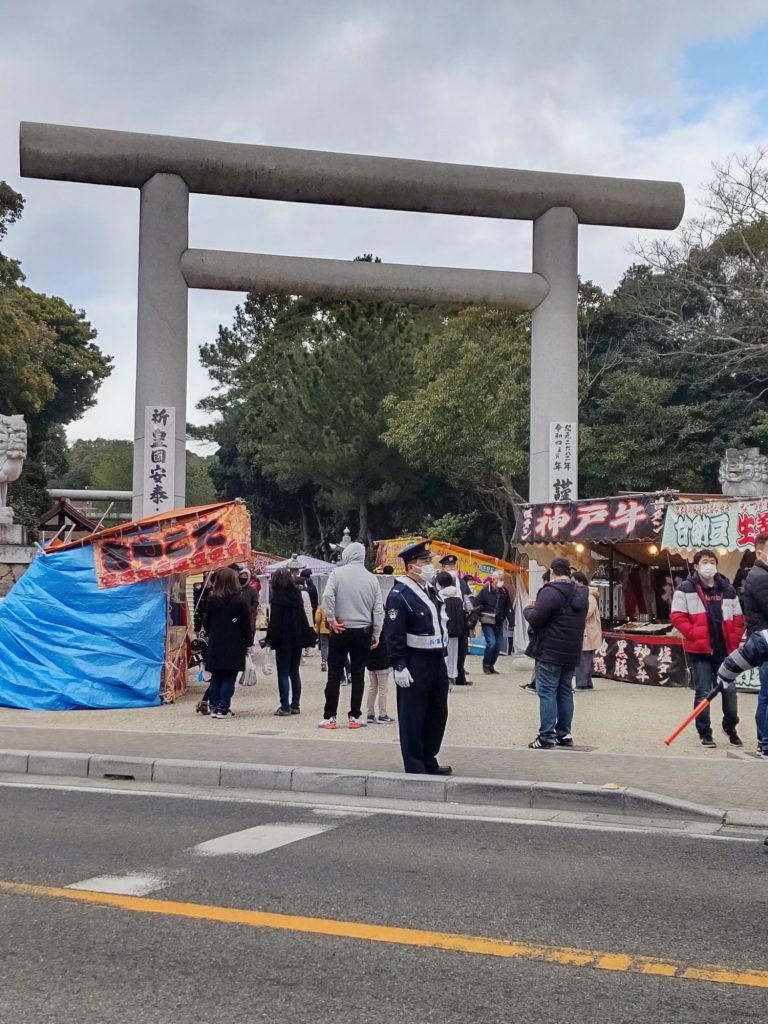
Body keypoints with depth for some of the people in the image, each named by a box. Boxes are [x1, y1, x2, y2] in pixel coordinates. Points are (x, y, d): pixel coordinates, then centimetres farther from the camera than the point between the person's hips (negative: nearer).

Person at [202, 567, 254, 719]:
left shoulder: (211, 600, 4)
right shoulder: (239, 601, -9)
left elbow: (206, 623, 10)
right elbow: (246, 624, -5)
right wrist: (249, 642, 5)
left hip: (215, 645, 4)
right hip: (234, 646, -4)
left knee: (215, 678, 10)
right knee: (229, 678, 0)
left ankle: (214, 707, 11)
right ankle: (223, 708, -3)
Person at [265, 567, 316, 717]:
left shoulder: (277, 597, -11)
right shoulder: (297, 594, 7)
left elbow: (274, 621, -14)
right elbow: (303, 617, 9)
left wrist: (270, 639, -8)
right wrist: (307, 637, 12)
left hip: (283, 641, -6)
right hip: (297, 638, 6)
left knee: (283, 674, -1)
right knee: (295, 673, 12)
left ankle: (285, 707, -2)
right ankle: (295, 705, 14)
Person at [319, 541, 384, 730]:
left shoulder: (338, 573, -6)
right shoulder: (371, 578, 3)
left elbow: (327, 596, -18)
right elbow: (379, 609, 2)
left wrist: (332, 620, -9)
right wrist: (376, 634, 8)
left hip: (341, 630, -2)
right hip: (363, 632, 2)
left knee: (335, 674, 5)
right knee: (358, 675, 9)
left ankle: (329, 717, 7)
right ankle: (355, 716, 11)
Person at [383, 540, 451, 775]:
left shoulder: (431, 590, 12)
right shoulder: (399, 594, -14)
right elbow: (394, 635, -18)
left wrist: (442, 655, 18)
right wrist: (399, 667, -21)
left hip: (436, 661, 9)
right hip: (414, 665, -9)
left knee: (437, 715, 16)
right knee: (412, 720, 1)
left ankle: (429, 762, 29)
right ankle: (415, 769, 9)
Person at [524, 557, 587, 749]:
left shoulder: (550, 591, -15)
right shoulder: (581, 594, 12)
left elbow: (535, 619, -19)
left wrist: (529, 608, 4)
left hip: (550, 652, -8)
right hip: (571, 653, 8)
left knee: (547, 693, -4)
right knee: (565, 692, 15)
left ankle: (547, 737, -6)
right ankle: (564, 734, 18)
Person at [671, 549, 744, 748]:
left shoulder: (728, 590, 10)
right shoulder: (686, 589, -2)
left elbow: (738, 619, 14)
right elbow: (678, 617, -7)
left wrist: (734, 641, 4)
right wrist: (695, 635, -15)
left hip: (724, 650, 4)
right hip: (699, 650, -4)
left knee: (729, 691, 10)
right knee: (703, 693, 1)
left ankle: (731, 728, 30)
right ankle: (705, 733, 12)